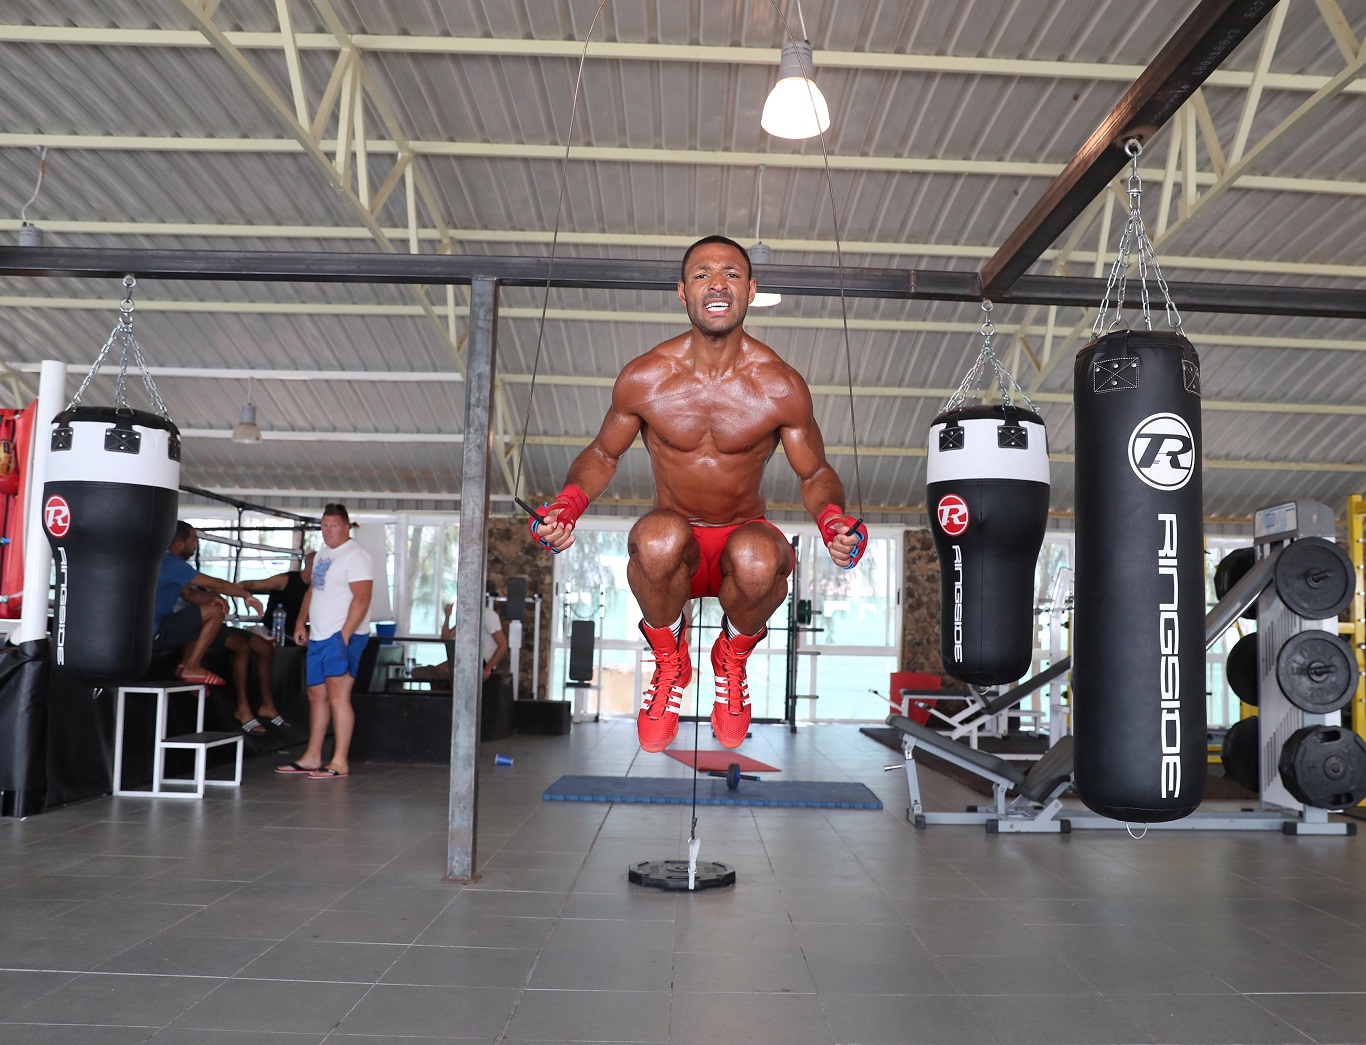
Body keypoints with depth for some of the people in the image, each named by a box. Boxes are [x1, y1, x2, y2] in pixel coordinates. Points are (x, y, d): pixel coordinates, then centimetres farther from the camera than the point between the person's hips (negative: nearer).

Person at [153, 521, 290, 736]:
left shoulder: (171, 564, 18)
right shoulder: (171, 564, -15)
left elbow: (189, 594, 13)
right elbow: (214, 583, -15)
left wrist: (212, 596, -8)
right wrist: (246, 594, -6)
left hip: (166, 628, 10)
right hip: (158, 632, -10)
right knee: (215, 610, -28)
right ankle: (191, 667, -16)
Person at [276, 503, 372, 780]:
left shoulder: (355, 556, -12)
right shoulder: (323, 553, 17)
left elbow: (361, 599, -19)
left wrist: (344, 636, -24)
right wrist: (301, 623, 18)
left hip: (342, 635, -9)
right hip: (318, 636, 9)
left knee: (338, 695, -12)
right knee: (316, 695, 13)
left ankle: (339, 763, -10)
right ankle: (312, 757, 22)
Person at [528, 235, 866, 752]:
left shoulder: (781, 386, -10)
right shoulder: (643, 378, -9)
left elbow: (815, 474, 3)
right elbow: (602, 455, 6)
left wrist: (832, 518, -21)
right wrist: (569, 503, -15)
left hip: (743, 539, 0)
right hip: (676, 551, 0)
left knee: (759, 562, -38)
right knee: (658, 536, -38)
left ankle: (732, 660, 0)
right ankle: (670, 661, -5)